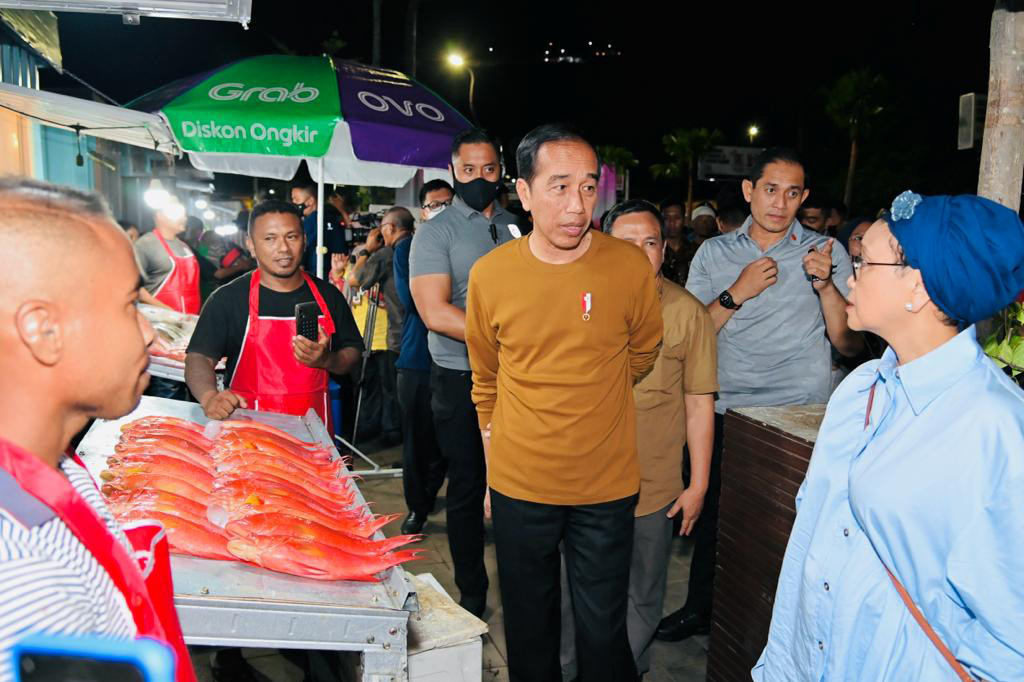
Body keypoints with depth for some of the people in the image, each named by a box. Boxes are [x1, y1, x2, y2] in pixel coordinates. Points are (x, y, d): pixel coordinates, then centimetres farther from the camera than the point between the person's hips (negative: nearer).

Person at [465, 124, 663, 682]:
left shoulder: (631, 267, -11)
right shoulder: (489, 274, -8)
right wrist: (495, 463, 9)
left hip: (607, 487, -1)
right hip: (518, 484, 1)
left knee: (603, 632, 12)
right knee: (529, 629, 19)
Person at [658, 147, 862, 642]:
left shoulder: (826, 252, 1)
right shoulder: (714, 253, 6)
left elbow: (850, 344, -3)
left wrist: (825, 284, -18)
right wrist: (737, 293, -12)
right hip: (726, 411, 2)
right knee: (712, 514, 13)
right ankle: (701, 609, 35)